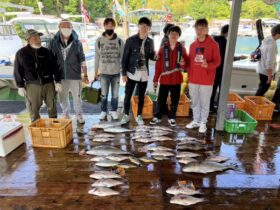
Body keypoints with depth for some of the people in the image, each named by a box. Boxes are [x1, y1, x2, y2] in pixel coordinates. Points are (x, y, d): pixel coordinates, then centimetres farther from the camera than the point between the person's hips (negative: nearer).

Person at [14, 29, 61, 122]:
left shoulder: (46, 52, 5)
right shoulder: (21, 53, 3)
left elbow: (55, 67, 6)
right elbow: (18, 71, 5)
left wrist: (57, 81, 1)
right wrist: (20, 86, 1)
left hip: (48, 83, 1)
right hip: (32, 85, -1)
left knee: (52, 106, 7)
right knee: (33, 109, 4)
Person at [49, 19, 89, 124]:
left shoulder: (77, 43, -2)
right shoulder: (53, 43, -1)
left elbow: (82, 60, 1)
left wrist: (85, 75, 0)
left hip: (75, 75, -1)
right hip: (60, 76, 1)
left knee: (77, 97, 7)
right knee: (63, 98, 13)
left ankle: (79, 115, 25)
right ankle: (66, 115, 32)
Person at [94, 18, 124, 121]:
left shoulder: (119, 41, -1)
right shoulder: (99, 41, -1)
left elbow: (123, 57, 2)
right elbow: (97, 57, 3)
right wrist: (95, 72, 4)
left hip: (116, 72, 0)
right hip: (104, 72, 0)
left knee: (115, 94, 9)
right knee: (104, 94, 7)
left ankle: (114, 111, 26)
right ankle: (103, 111, 25)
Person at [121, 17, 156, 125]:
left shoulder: (150, 41, 4)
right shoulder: (131, 40, -6)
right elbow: (125, 58, -5)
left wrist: (155, 56, -8)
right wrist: (124, 73, -8)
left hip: (144, 73, 3)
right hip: (132, 72, -3)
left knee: (141, 96, 10)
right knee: (128, 95, 3)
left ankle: (139, 116, 25)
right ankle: (126, 115, 21)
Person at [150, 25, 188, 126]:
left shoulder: (182, 49, 2)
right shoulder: (163, 48, 0)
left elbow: (185, 66, 6)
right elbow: (158, 65, -1)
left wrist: (183, 64, -19)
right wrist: (155, 79, -2)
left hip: (176, 80, 1)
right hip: (164, 79, -1)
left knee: (175, 100, 9)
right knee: (161, 100, 6)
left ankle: (171, 117, 26)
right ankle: (157, 117, 23)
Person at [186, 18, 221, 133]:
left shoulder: (213, 44, -5)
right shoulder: (193, 45, 10)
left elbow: (217, 61, -7)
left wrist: (208, 65, -24)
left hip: (206, 80, -4)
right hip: (193, 79, 5)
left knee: (204, 102, 5)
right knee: (194, 102, 13)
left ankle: (203, 123, 19)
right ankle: (195, 121, 28)